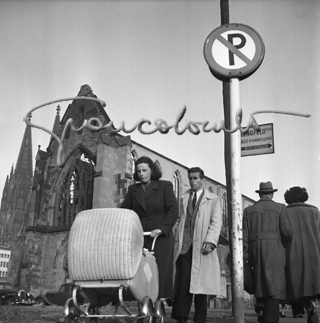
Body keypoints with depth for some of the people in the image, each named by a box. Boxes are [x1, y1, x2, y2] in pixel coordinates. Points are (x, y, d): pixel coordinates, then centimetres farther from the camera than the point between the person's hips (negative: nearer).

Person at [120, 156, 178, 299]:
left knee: (160, 273, -7)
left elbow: (173, 210, -4)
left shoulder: (165, 186, 5)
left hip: (160, 239, -3)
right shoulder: (133, 189, 16)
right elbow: (123, 210, 10)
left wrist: (162, 228, -16)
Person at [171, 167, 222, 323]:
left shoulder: (213, 199, 9)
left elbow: (216, 222, -1)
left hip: (202, 248, -2)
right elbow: (178, 221, 17)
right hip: (184, 246, 2)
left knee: (200, 285, 2)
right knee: (183, 284, -6)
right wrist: (176, 240, 4)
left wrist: (210, 241, -16)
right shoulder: (183, 199, 19)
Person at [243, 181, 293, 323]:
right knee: (274, 284, -7)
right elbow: (287, 232, -4)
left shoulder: (248, 210, 13)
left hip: (254, 250, 3)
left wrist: (244, 258, 4)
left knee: (260, 283, 17)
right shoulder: (280, 208, 5)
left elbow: (244, 235, 5)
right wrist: (284, 243, 18)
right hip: (274, 250, -3)